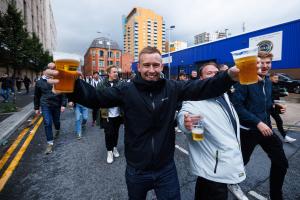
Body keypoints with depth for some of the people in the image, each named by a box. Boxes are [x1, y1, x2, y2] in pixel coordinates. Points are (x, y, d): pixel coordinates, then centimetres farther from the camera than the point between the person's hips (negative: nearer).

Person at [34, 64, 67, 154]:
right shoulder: (40, 82, 3)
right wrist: (36, 108, 12)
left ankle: (57, 131, 51)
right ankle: (50, 143, 4)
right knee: (47, 124, -5)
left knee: (56, 121, 16)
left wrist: (63, 105, -11)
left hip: (56, 105, 0)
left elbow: (63, 93, -4)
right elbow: (36, 96, 11)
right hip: (45, 106, 0)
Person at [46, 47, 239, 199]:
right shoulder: (126, 90, -11)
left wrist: (229, 76, -30)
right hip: (136, 170, 1)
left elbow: (203, 88, -13)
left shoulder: (173, 88, -7)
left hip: (166, 169, 0)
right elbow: (95, 97, -17)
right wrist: (73, 85, -36)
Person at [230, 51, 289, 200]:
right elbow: (237, 106, -23)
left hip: (266, 128, 7)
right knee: (241, 161, 11)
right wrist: (258, 122, -24)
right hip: (248, 130, -7)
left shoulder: (268, 82, 8)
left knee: (281, 162, 11)